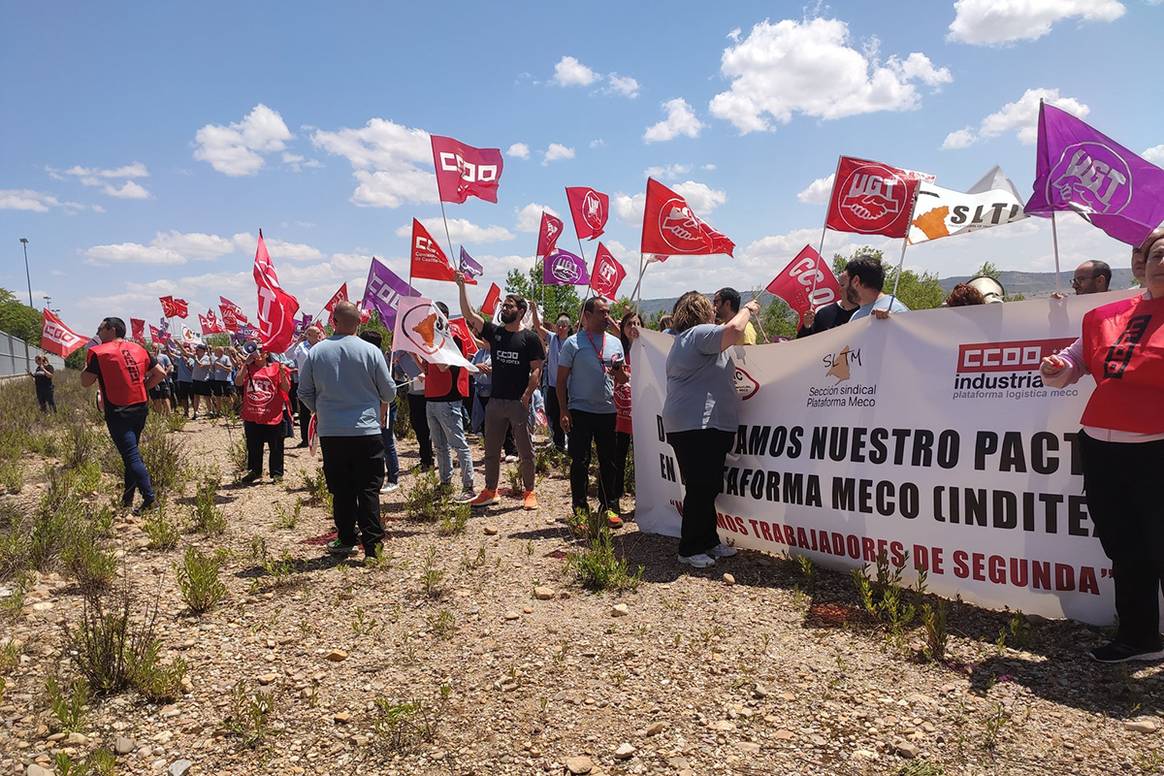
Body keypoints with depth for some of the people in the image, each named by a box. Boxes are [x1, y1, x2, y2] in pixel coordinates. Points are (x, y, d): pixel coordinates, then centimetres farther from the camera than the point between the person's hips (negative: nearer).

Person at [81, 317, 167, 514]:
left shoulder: (99, 352, -7)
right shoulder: (138, 349, 9)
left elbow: (85, 382, -5)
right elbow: (160, 373, 8)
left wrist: (89, 363, 8)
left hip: (118, 412, -6)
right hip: (140, 408, 6)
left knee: (131, 456, -7)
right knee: (131, 453, 16)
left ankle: (150, 498, -15)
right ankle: (127, 499, 23)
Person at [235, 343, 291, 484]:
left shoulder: (276, 367, -1)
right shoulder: (247, 367, 7)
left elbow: (286, 389, -7)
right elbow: (238, 382, -10)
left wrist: (282, 374, -23)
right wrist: (246, 363, -16)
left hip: (273, 416, -3)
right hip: (251, 416, 3)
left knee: (276, 447, 4)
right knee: (253, 447, 16)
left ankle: (277, 473, 15)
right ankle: (254, 471, 30)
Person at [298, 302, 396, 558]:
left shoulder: (316, 352, -1)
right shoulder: (371, 351, -7)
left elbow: (304, 392, 7)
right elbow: (389, 393, 1)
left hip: (330, 433, 2)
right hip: (367, 431, -2)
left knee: (341, 489, 12)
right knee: (369, 489, 3)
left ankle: (346, 540, 19)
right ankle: (372, 544, 1)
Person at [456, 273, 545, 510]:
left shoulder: (530, 338, -3)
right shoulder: (494, 332, 9)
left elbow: (536, 370, -7)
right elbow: (468, 314, 3)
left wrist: (527, 395, -17)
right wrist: (462, 287, -4)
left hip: (519, 402, -4)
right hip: (495, 401, 5)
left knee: (525, 451, 4)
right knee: (491, 450, 11)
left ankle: (529, 492, 16)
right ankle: (490, 491, 22)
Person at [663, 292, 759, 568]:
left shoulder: (683, 339, 24)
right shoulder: (699, 333, -10)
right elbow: (734, 330, -24)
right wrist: (747, 309, -6)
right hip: (698, 425, -11)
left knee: (708, 488, 16)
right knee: (700, 489, -7)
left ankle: (708, 541, 25)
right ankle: (689, 549, 0)